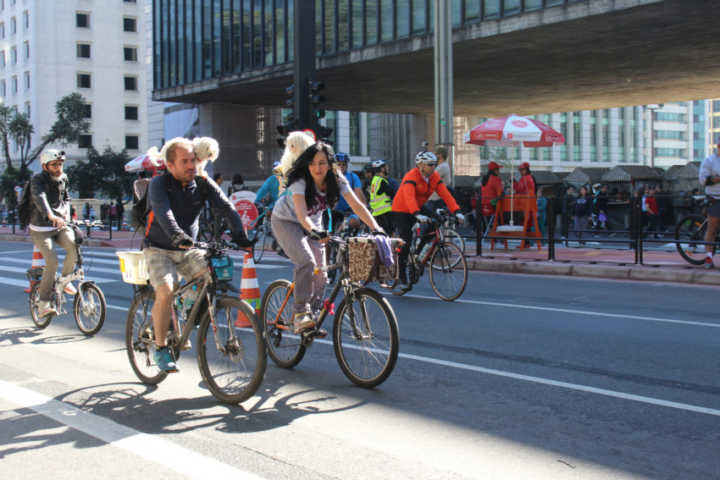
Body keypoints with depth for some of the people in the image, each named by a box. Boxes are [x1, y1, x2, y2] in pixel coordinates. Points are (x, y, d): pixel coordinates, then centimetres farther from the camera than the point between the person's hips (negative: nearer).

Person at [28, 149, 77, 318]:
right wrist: (51, 215, -53)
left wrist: (66, 213, -1)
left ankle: (65, 279, 3)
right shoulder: (37, 180, -14)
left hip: (61, 225, 5)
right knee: (52, 262, -19)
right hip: (41, 229, -5)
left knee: (74, 247, -23)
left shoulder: (63, 178, 6)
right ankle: (44, 304, -7)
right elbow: (39, 197, -34)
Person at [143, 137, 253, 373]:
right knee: (165, 291, -27)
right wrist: (178, 237, -49)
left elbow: (227, 208, -13)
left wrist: (239, 235, -30)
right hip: (159, 249, -4)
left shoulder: (203, 183, -2)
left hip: (188, 250, 4)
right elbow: (163, 213, -32)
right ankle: (161, 348, -9)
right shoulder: (159, 184, -13)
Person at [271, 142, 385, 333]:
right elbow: (301, 214, -43)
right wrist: (314, 231, -62)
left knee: (320, 274, -5)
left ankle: (311, 315, 14)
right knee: (307, 262, -28)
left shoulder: (337, 180, -18)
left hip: (313, 224, 5)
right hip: (286, 222, -5)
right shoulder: (300, 181, -31)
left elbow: (357, 205, -24)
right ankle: (300, 313, -22)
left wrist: (376, 228, -36)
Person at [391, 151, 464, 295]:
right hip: (401, 211, -7)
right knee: (405, 244, -14)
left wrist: (457, 212, -26)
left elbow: (446, 195, -12)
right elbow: (409, 197, -40)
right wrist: (418, 215, -55)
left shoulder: (435, 177, -5)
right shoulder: (411, 177, -25)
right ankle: (403, 281, -8)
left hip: (419, 210, 7)